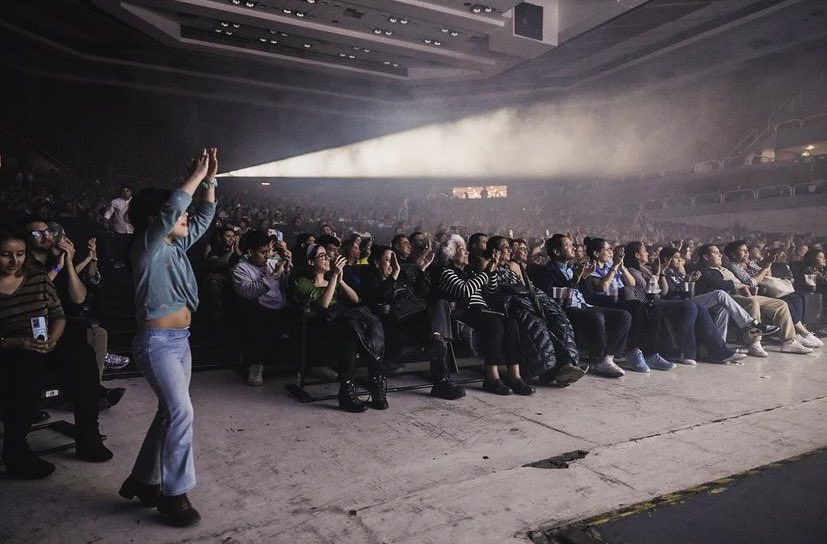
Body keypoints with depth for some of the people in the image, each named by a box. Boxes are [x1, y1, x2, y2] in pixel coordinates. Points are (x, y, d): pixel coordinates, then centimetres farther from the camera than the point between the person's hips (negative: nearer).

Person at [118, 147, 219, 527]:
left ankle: (143, 480, 28)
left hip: (180, 340, 9)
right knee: (181, 412, -14)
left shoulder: (175, 246, 11)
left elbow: (202, 218, 17)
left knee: (169, 412, 13)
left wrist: (210, 181, 6)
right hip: (157, 342, -9)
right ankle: (174, 494, -2)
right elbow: (170, 209, -26)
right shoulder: (146, 247, -11)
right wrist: (197, 175, -19)